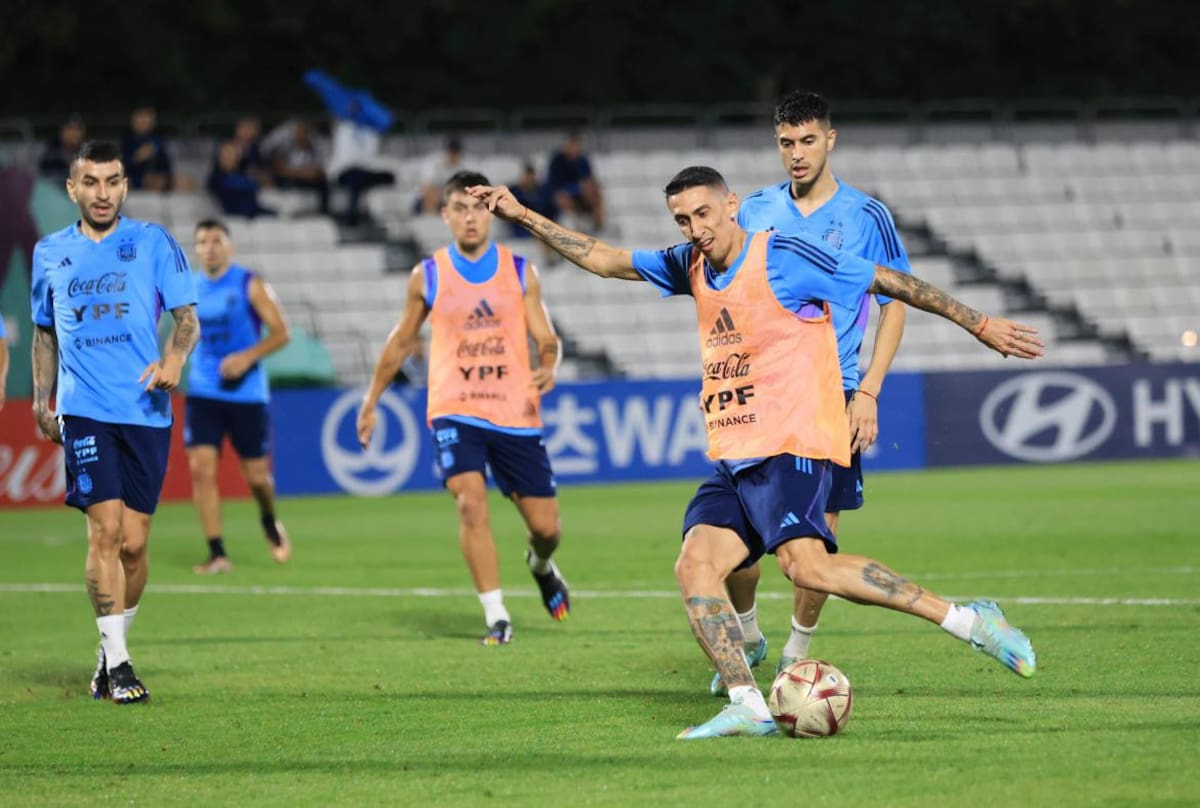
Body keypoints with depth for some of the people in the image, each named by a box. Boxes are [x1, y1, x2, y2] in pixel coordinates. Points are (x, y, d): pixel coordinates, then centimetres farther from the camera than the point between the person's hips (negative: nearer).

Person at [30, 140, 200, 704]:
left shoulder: (153, 243, 5)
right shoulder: (50, 253, 11)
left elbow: (187, 316, 3)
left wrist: (174, 358, -17)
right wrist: (41, 399, 16)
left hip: (145, 411, 0)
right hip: (84, 411, 0)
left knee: (133, 543, 1)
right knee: (105, 530, -13)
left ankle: (111, 649, 21)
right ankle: (117, 663, -10)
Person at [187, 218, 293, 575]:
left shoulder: (250, 286, -5)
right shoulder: (191, 289, 7)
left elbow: (281, 333, -6)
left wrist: (248, 356, -20)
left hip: (246, 394, -3)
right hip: (203, 393, 3)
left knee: (256, 474, 4)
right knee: (201, 467, -13)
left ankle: (270, 523, 38)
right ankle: (217, 554, -9)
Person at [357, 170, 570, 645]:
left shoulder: (519, 272, 5)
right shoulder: (428, 276, 4)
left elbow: (546, 339, 6)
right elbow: (401, 341, 17)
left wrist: (547, 369, -17)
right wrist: (371, 401, 19)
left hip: (516, 414, 1)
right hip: (455, 412, -1)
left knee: (545, 525, 3)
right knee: (471, 502, -24)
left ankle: (541, 566, 41)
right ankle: (496, 617, -16)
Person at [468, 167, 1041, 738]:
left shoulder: (785, 257, -7)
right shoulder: (692, 267, 14)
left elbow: (889, 282, -2)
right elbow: (605, 260, 23)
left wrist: (977, 324, 0)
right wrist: (522, 216, 18)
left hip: (792, 448, -8)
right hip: (730, 457, 8)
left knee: (806, 565, -27)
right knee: (695, 566, -12)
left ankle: (966, 621, -23)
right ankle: (746, 708, -15)